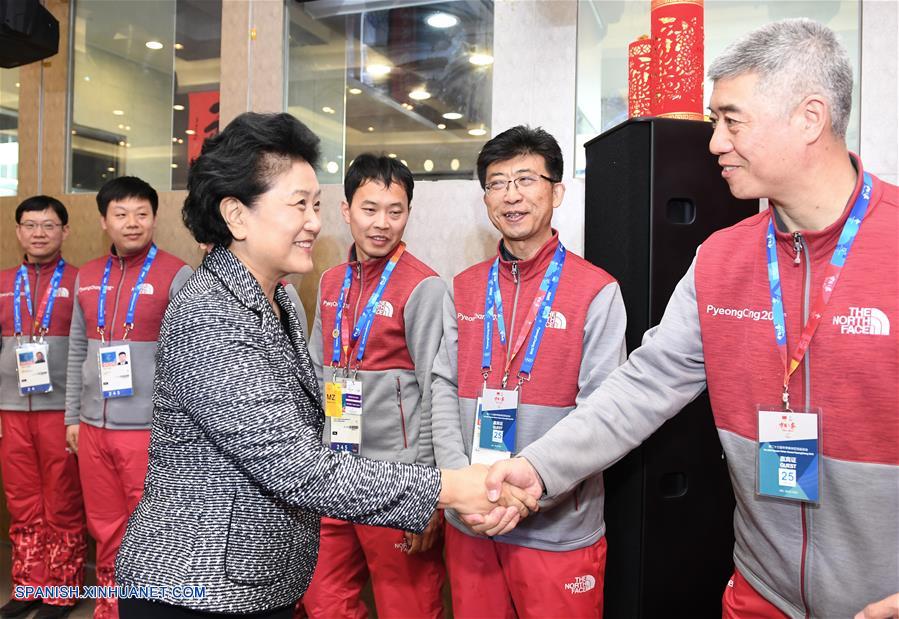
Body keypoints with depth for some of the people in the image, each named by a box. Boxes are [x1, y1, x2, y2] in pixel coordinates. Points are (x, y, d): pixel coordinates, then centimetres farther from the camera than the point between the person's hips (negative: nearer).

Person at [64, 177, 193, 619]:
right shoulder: (87, 277, 11)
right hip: (94, 427, 5)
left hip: (150, 428, -5)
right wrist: (73, 416, 15)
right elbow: (77, 352, 16)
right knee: (105, 529, 16)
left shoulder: (177, 276, -7)